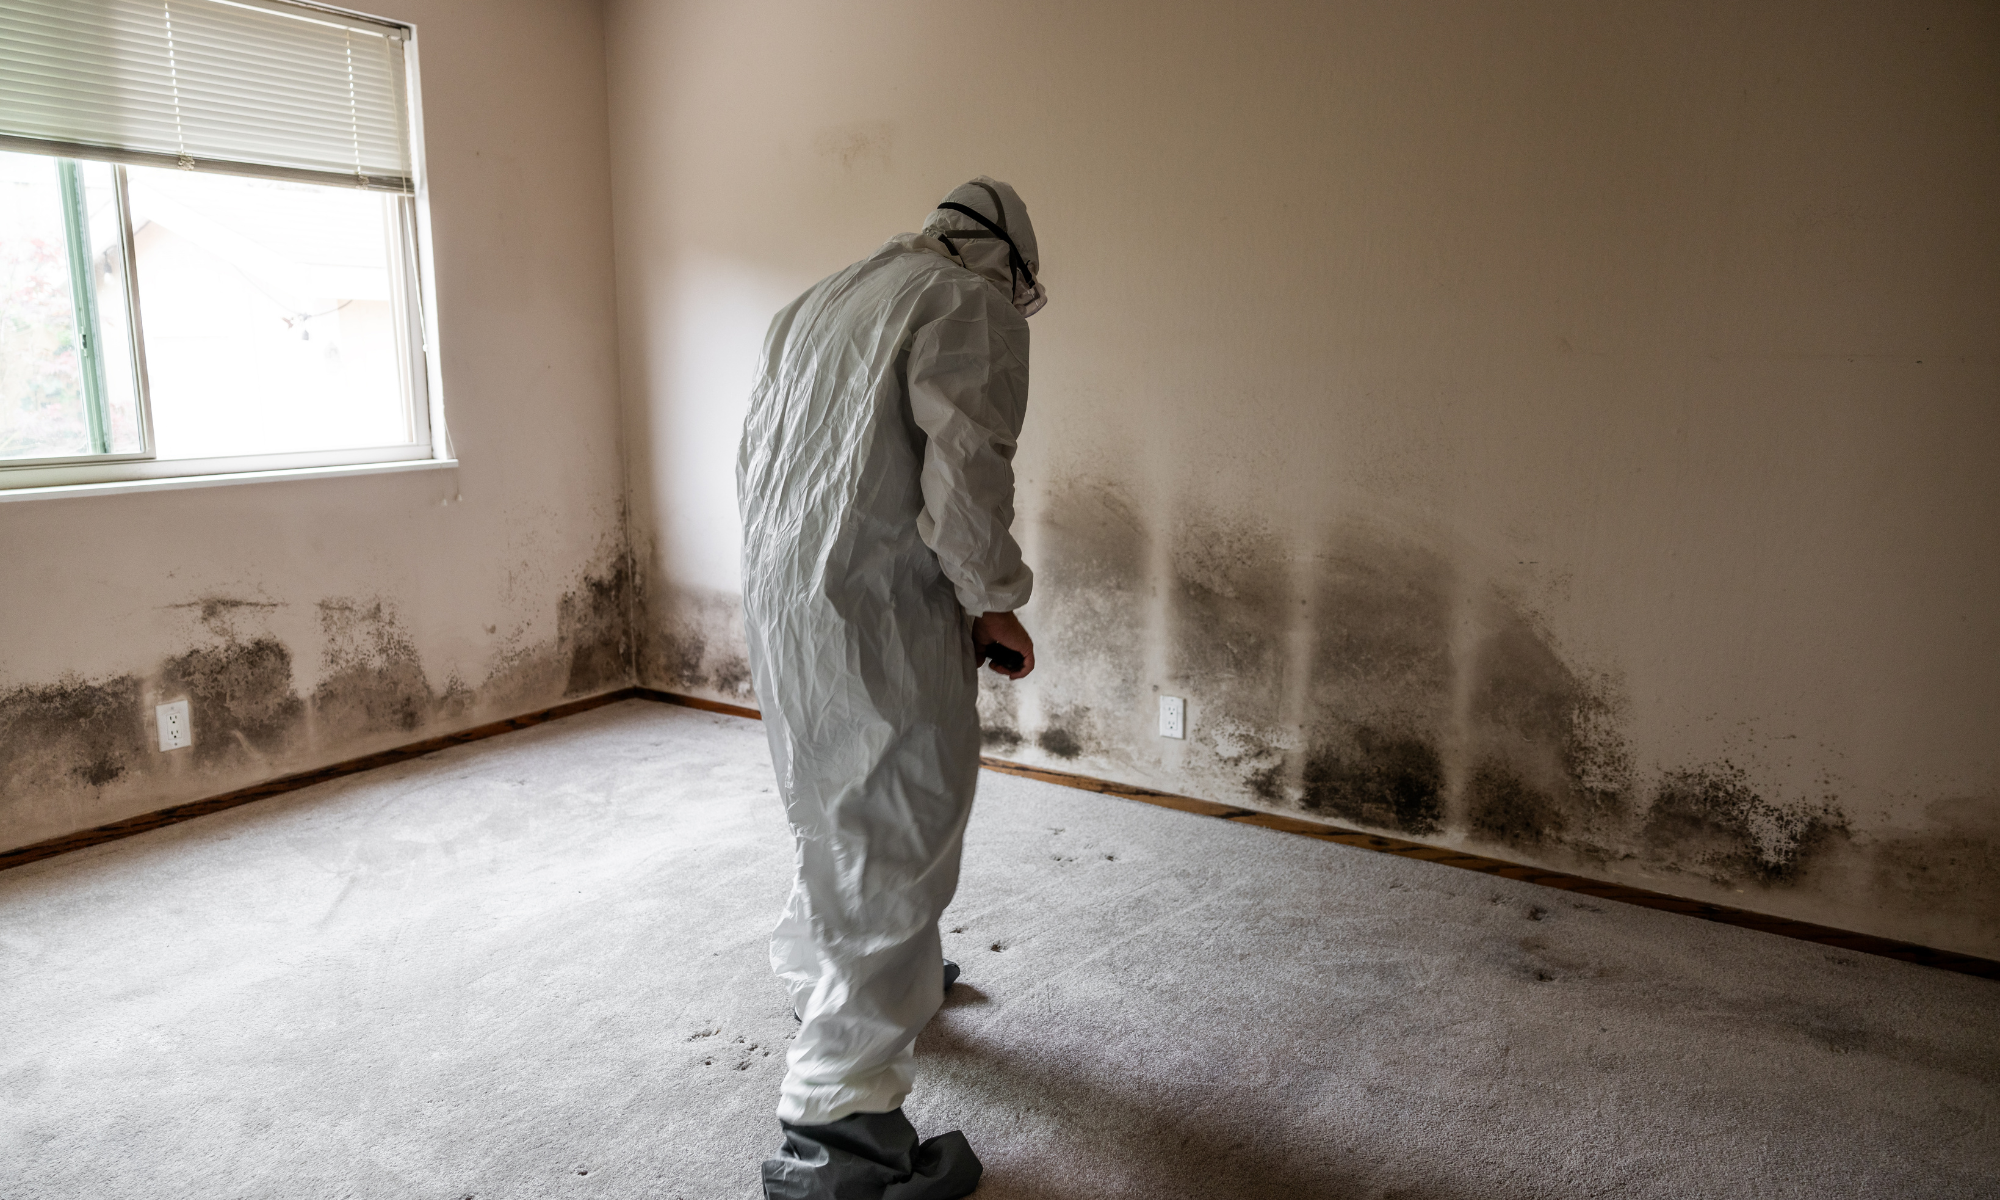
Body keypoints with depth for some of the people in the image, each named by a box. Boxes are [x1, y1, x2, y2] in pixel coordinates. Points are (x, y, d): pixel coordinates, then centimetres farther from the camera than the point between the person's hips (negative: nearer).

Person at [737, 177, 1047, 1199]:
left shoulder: (814, 303, 20)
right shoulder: (973, 304, -6)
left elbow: (754, 454, 21)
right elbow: (963, 472, -18)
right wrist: (995, 605, -7)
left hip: (775, 604, 9)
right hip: (880, 615, -9)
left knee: (837, 806, 26)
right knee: (891, 849, -2)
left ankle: (820, 977, 47)